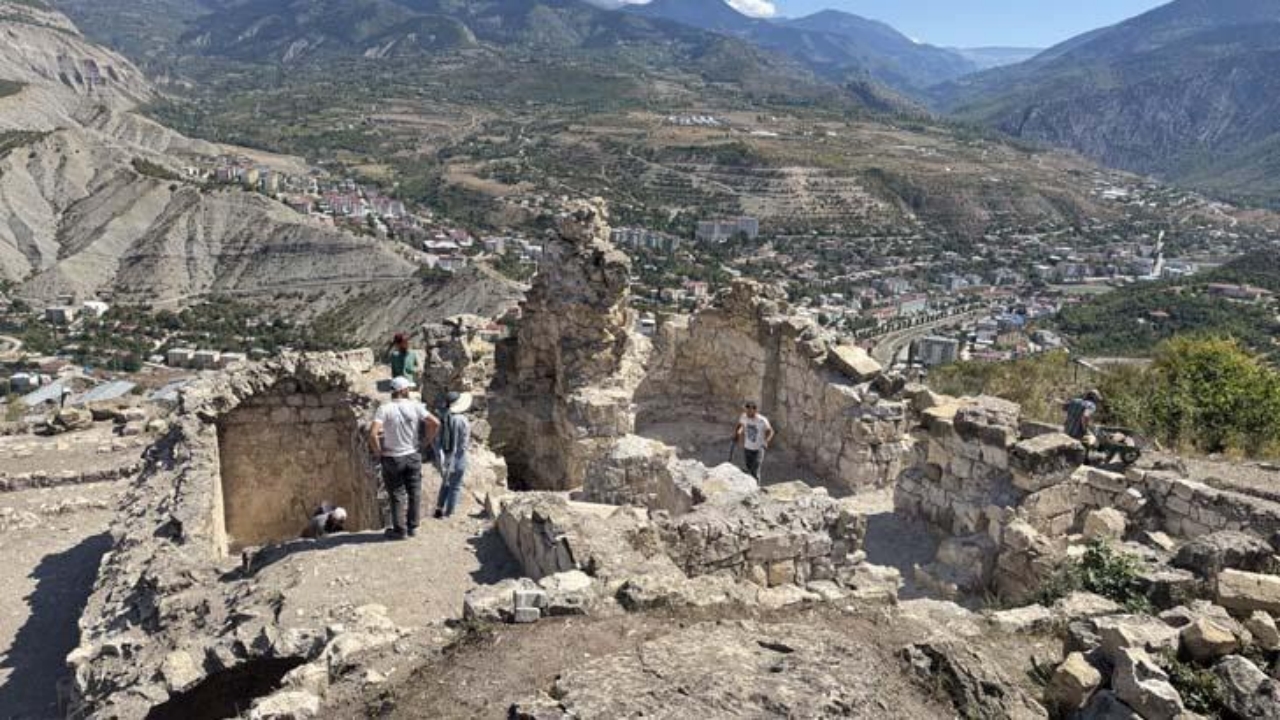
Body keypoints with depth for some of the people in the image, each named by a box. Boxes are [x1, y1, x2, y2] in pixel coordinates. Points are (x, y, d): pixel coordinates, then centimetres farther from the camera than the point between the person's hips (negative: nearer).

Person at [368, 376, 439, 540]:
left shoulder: (385, 409, -13)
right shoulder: (415, 406, -7)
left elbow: (373, 433, -24)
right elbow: (435, 423, -8)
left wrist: (378, 452, -8)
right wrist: (426, 442, 3)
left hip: (392, 459, -2)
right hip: (413, 456, 2)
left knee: (397, 495, 8)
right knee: (414, 493, 14)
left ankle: (400, 530, 14)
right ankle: (412, 527, 21)